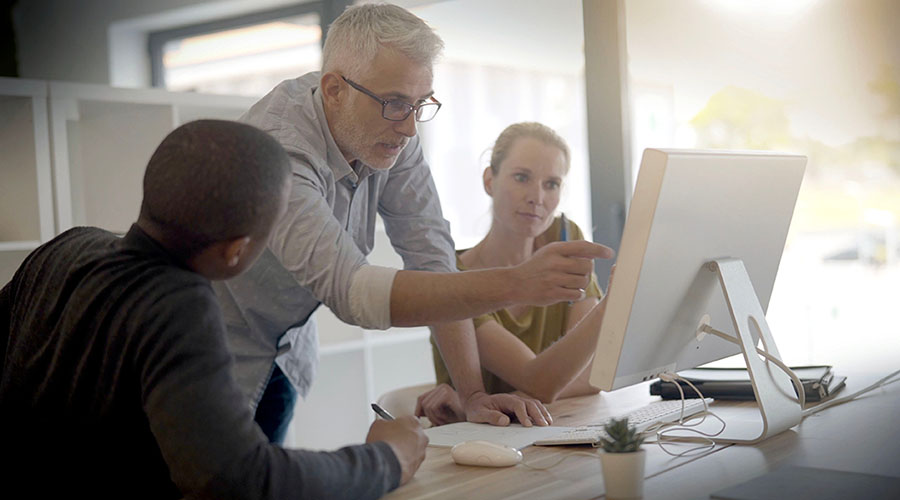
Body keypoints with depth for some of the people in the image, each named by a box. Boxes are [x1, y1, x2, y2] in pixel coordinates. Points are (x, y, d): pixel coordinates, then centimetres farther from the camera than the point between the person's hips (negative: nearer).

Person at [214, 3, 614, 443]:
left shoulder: (394, 132, -11)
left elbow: (431, 255, -13)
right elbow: (351, 291, -43)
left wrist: (473, 394, -20)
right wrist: (515, 285, -50)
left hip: (283, 350, 6)